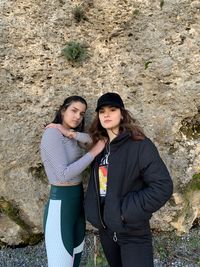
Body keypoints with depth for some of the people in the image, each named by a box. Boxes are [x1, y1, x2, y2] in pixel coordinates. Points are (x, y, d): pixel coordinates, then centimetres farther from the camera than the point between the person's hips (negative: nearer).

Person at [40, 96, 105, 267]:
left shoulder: (71, 137, 12)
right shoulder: (52, 133, -14)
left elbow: (97, 140, -4)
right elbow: (64, 174, -23)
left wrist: (72, 133, -14)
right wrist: (93, 152, -19)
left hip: (78, 199, 9)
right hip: (61, 202, -8)